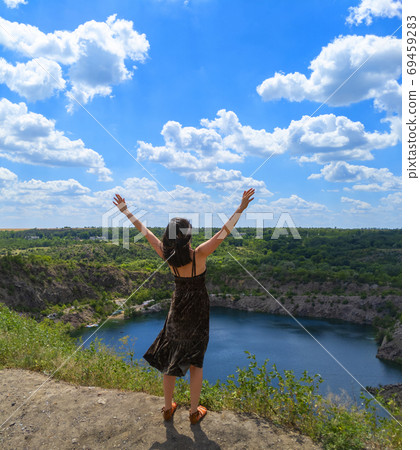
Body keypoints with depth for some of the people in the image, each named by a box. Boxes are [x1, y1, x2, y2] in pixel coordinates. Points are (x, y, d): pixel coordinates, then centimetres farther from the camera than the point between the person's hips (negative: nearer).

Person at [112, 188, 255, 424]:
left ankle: (168, 408, 33)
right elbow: (224, 232, -28)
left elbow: (145, 230, -5)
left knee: (171, 359, 18)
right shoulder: (199, 255, -23)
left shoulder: (167, 254, -13)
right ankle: (195, 411, 26)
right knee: (195, 361, 13)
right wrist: (242, 207, -29)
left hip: (177, 310, 3)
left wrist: (125, 211, 4)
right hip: (198, 311, -3)